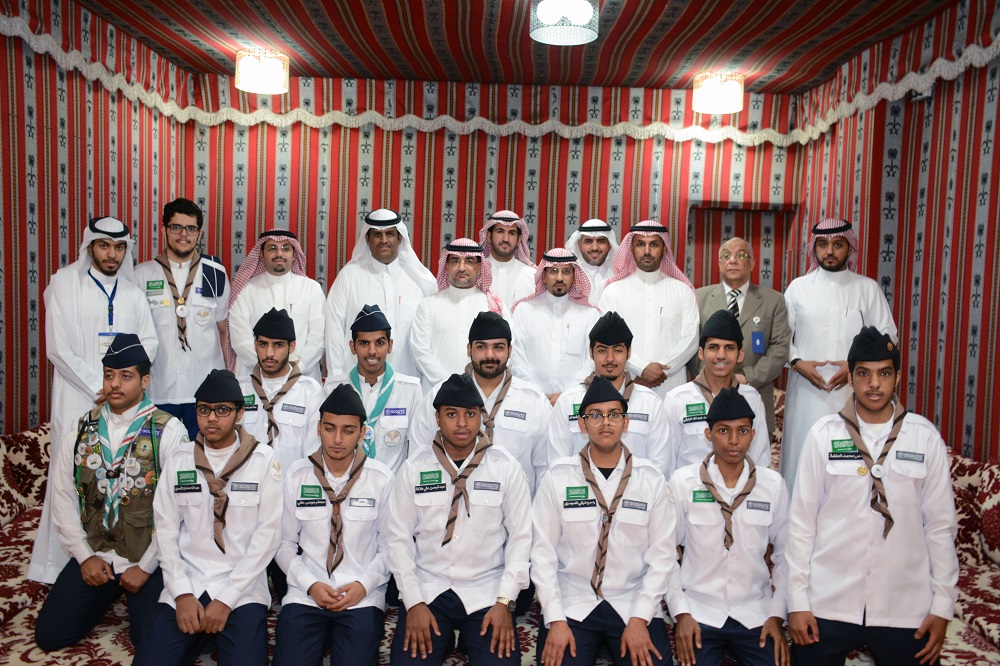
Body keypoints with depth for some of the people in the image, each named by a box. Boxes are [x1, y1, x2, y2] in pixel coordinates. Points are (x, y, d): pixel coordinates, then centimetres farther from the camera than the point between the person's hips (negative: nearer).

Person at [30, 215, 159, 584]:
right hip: (79, 399, -3)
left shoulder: (132, 292, 12)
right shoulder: (65, 283, 0)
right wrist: (98, 388, -10)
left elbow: (149, 342, 9)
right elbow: (59, 349, -7)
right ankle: (59, 565, 9)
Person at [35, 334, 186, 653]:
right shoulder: (81, 430, 4)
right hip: (94, 556, 4)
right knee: (49, 635, -1)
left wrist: (146, 566, -13)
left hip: (148, 559, -4)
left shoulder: (168, 431, -12)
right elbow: (63, 498, 5)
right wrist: (85, 556, -3)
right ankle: (108, 595, 25)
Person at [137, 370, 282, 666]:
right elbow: (166, 529, 4)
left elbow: (268, 532, -7)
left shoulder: (264, 460, -4)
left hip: (242, 587, -2)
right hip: (186, 583, 3)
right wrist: (182, 594, -7)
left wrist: (227, 599, -12)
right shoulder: (178, 458, 5)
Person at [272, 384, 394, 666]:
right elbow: (285, 544, 6)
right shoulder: (296, 476, 3)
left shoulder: (382, 479, -1)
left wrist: (364, 584, -9)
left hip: (363, 597, -1)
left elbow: (389, 546, 4)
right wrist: (311, 585, -6)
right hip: (305, 594, 1)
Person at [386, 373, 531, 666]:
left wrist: (505, 602, -8)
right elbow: (399, 537, 0)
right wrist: (414, 603, -6)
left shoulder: (506, 467, -3)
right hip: (427, 590, 1)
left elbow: (521, 536, -2)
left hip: (487, 592, 0)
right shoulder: (414, 467, -1)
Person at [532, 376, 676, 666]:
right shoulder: (558, 477, -2)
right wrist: (556, 620, -8)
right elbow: (543, 552, -2)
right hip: (571, 604, -1)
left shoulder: (651, 479, 0)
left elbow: (662, 554, -1)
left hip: (634, 603, 1)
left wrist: (639, 619, -8)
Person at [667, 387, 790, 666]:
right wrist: (680, 613, -6)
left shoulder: (774, 484, -1)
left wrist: (777, 615, 1)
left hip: (756, 615, 2)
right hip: (698, 614, -1)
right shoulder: (682, 482, -7)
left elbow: (785, 554, 6)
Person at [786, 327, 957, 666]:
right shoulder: (823, 434, -5)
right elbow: (801, 521, -2)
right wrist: (797, 601, -3)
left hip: (906, 607, 1)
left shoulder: (926, 437, -2)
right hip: (827, 603, 0)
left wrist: (942, 606, 2)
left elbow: (941, 525, 2)